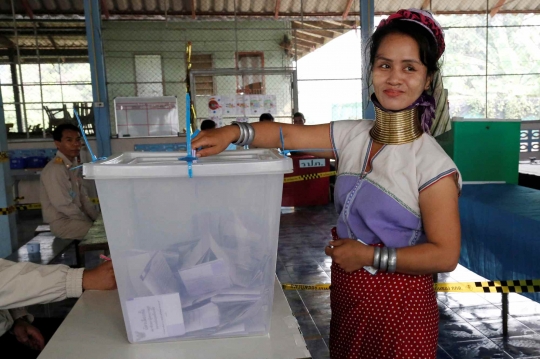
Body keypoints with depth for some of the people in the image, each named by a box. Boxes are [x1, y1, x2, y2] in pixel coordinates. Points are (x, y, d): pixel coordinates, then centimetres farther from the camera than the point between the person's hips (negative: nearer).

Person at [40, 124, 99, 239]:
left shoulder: (74, 165, 8)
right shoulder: (55, 169, -20)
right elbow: (64, 205, -21)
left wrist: (98, 218, 0)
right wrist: (90, 221, -14)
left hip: (75, 216, 8)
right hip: (62, 222, -8)